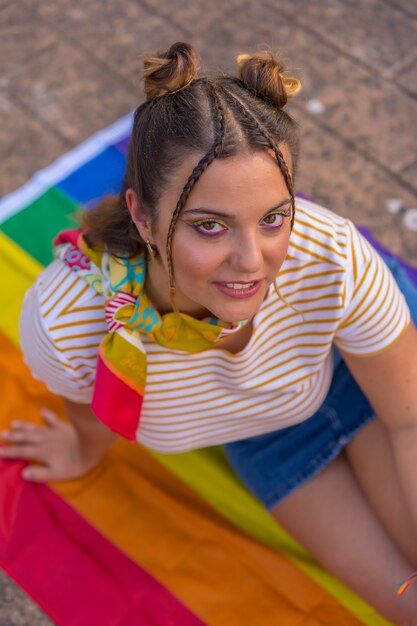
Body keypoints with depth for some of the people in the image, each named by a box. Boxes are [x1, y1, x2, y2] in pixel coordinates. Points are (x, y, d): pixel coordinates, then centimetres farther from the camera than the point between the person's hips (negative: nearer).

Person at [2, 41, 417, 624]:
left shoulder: (334, 260, -41)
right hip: (265, 436, 1)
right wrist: (89, 450, 10)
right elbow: (90, 405, -10)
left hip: (357, 375, 0)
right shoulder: (63, 323, -38)